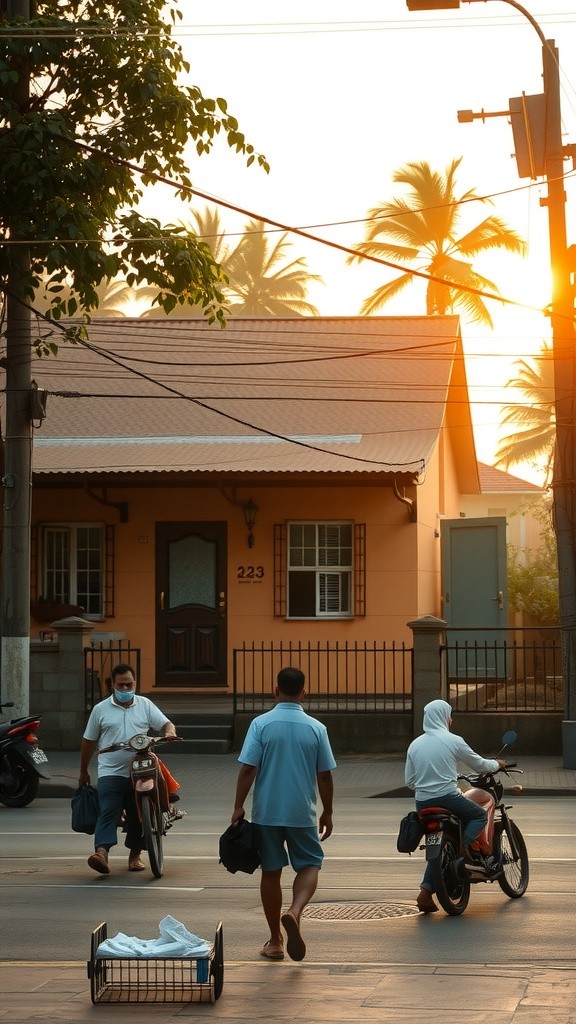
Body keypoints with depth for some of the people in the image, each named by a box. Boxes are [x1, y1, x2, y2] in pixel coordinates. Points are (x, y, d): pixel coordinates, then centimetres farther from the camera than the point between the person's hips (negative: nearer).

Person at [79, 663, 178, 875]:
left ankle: (135, 855, 21)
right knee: (108, 813, -16)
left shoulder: (145, 705, 9)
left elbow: (165, 724, 5)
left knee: (138, 816, 8)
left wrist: (169, 732, -21)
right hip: (111, 773, -2)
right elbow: (88, 741, 13)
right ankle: (101, 852, -31)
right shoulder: (101, 709, 7)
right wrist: (83, 772, 16)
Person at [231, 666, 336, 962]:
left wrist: (238, 807, -3)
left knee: (271, 871, 10)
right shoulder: (316, 728, -2)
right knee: (309, 865, 12)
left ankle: (275, 941, 16)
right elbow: (324, 775, 1)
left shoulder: (261, 724, -6)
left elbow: (247, 769, -11)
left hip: (266, 812, 0)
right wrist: (327, 813, 12)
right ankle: (295, 911, -18)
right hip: (302, 813, 0)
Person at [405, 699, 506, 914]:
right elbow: (479, 764, 7)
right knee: (480, 815, 16)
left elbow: (409, 781, 11)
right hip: (447, 797, -5)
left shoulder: (415, 745, 10)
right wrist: (496, 764, 27)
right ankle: (465, 847, -10)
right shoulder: (453, 741, -4)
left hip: (422, 803, 5)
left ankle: (426, 892, 4)